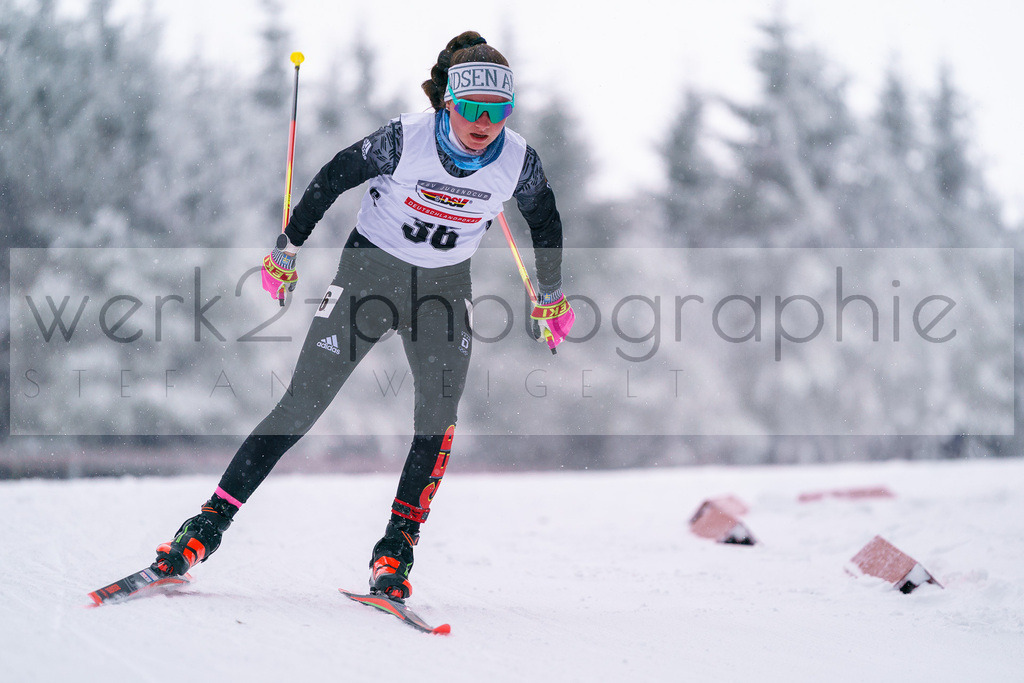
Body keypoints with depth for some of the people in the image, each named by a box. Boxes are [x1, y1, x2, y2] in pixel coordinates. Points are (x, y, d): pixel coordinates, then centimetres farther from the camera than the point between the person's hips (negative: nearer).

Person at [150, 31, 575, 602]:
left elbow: (546, 221, 7)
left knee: (441, 407, -18)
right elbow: (333, 179, -8)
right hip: (371, 270, -3)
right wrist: (287, 249, -1)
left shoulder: (519, 160, -14)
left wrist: (552, 297, 15)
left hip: (445, 286, 3)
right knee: (303, 405, -7)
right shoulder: (406, 139, -23)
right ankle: (210, 524, -2)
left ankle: (397, 547, -11)